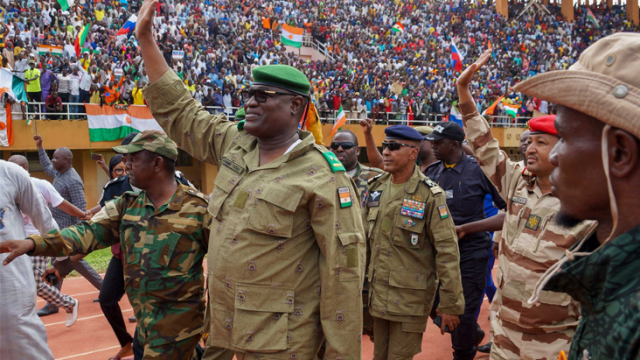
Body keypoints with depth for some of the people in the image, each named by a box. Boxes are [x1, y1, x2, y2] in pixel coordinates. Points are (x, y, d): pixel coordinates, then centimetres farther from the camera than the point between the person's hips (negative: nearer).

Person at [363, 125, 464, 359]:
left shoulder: (429, 195, -13)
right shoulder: (376, 187, 5)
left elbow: (447, 252, -13)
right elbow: (362, 236, 12)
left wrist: (450, 304, -13)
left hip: (411, 296, -5)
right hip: (378, 293, 5)